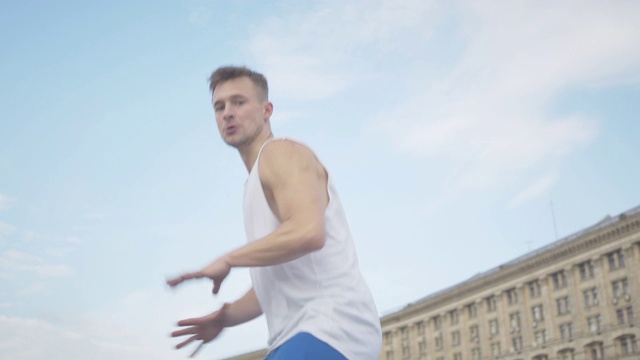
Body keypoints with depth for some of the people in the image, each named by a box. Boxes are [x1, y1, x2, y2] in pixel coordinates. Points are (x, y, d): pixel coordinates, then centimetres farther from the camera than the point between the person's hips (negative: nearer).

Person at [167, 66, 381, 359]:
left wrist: (228, 260, -13)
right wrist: (224, 317, 16)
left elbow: (308, 232, -23)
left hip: (334, 329, -10)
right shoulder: (256, 185, 25)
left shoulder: (281, 153, -4)